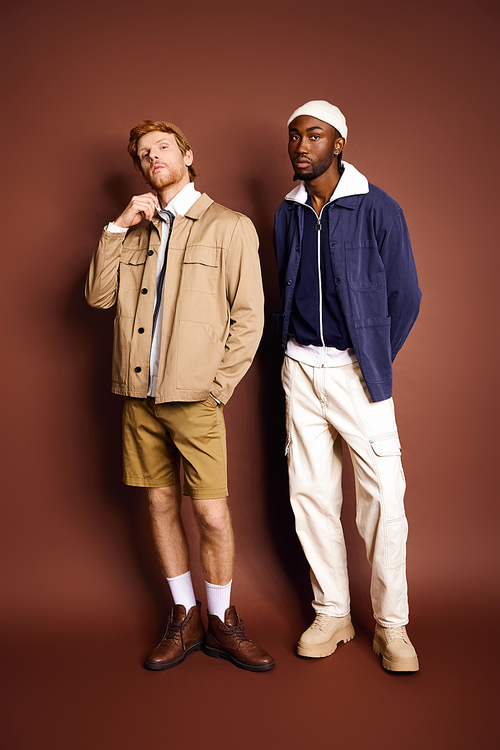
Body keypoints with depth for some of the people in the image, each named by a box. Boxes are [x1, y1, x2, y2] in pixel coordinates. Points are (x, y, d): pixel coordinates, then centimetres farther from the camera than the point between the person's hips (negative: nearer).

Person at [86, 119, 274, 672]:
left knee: (212, 513, -5)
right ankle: (184, 620, 27)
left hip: (193, 397, -4)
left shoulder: (230, 226, 1)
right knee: (160, 504, 11)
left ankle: (221, 623, 18)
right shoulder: (134, 229, 16)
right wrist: (117, 228, -1)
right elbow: (98, 296, 6)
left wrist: (219, 385, -8)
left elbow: (249, 317, -3)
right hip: (139, 395, 5)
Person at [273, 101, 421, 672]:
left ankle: (391, 624, 12)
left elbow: (404, 297, -1)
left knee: (383, 497, -4)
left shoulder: (377, 208, -5)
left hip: (356, 372, -4)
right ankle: (332, 613, 21)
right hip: (301, 369, 4)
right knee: (311, 494, 6)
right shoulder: (287, 214, 9)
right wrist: (298, 352, 10)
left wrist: (372, 365, 2)